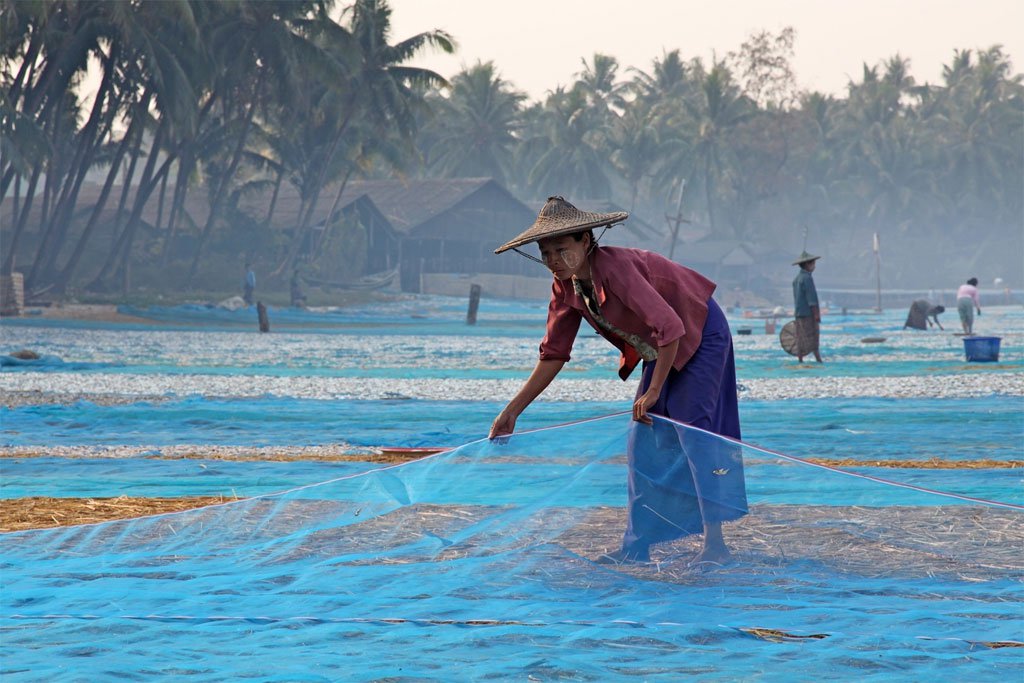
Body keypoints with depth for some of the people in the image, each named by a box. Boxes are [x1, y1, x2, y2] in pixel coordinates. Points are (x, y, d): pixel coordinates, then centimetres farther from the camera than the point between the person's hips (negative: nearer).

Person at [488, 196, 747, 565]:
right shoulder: (565, 286, -8)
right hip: (664, 348, 8)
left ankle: (715, 543, -10)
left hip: (700, 337, -8)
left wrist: (653, 392, -28)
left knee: (694, 432, -15)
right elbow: (553, 354, -1)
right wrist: (511, 411, -4)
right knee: (643, 444, 5)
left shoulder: (615, 267, -33)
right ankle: (636, 547, 10)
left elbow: (670, 328, -36)